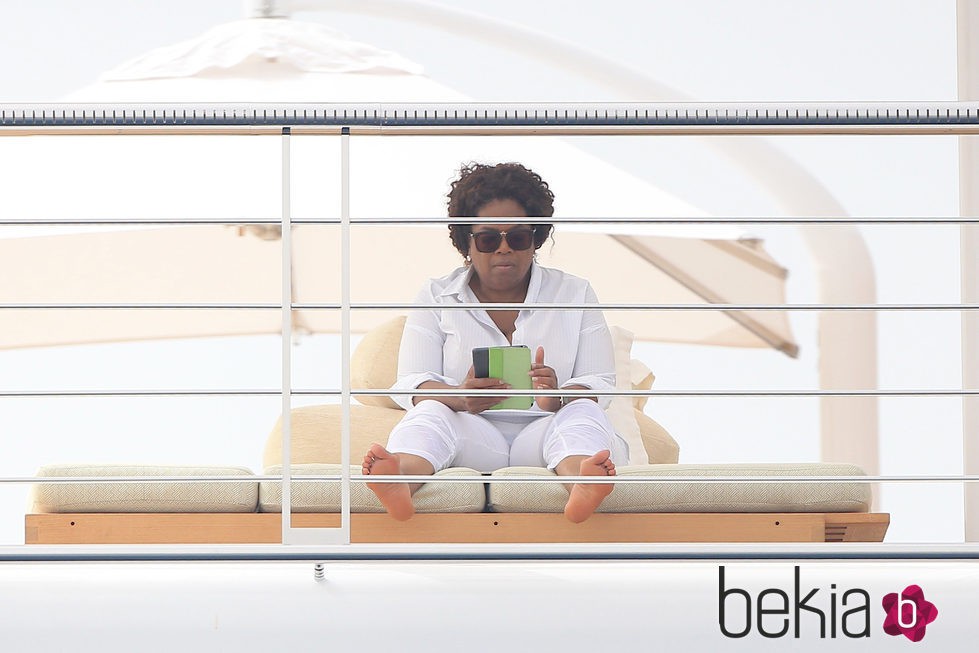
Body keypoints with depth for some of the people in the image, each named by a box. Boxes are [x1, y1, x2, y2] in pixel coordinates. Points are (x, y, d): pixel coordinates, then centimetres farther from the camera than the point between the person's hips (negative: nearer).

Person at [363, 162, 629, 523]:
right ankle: (402, 474, -67)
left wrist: (558, 400, -20)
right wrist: (460, 398, -22)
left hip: (545, 431, 1)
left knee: (583, 412, -30)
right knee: (429, 412, -30)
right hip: (470, 432, 0)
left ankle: (580, 478, -67)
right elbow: (411, 383, 3)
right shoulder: (437, 297, 17)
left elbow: (598, 384, 6)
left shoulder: (575, 295, 18)